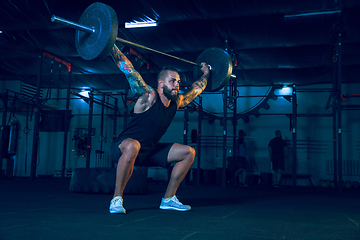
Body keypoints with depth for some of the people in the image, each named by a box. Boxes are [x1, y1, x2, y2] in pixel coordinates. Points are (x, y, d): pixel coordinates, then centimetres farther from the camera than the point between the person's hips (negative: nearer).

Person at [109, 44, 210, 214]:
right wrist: (111, 45, -23)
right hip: (123, 148, -7)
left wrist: (206, 74, 29)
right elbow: (127, 68, -22)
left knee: (188, 152, 3)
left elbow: (196, 89, 20)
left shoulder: (177, 102, 1)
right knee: (132, 146, -44)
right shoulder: (148, 97, -18)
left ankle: (168, 199, 8)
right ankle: (116, 199, -28)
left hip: (149, 151, 8)